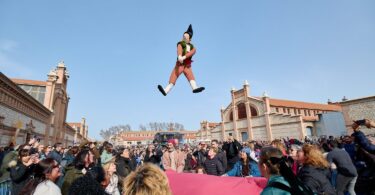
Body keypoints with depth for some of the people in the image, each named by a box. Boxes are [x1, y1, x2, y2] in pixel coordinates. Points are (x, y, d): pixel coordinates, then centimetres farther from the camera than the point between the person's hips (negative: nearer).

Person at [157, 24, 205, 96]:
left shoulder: (192, 47, 16)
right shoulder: (180, 43, 10)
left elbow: (193, 52, -8)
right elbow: (179, 49, -14)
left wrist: (184, 57, -26)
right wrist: (179, 56, -38)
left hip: (187, 65, 2)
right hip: (180, 64, -1)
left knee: (191, 76, -21)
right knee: (173, 77, -8)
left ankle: (195, 88, -42)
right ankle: (166, 90, -11)